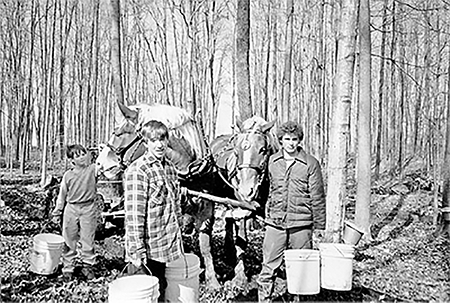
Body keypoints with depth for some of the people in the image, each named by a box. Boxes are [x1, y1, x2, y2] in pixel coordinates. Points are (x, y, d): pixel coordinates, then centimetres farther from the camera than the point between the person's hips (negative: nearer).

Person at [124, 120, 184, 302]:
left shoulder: (170, 167, 9)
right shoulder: (137, 171, -15)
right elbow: (134, 214, -19)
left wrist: (177, 238, 16)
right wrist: (137, 251, -20)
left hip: (165, 247, 7)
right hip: (147, 250, -7)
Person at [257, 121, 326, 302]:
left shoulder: (311, 163, -3)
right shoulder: (273, 161, 8)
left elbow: (317, 197, -1)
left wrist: (319, 225, -2)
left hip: (301, 224, -2)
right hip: (275, 223, 2)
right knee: (268, 269, 2)